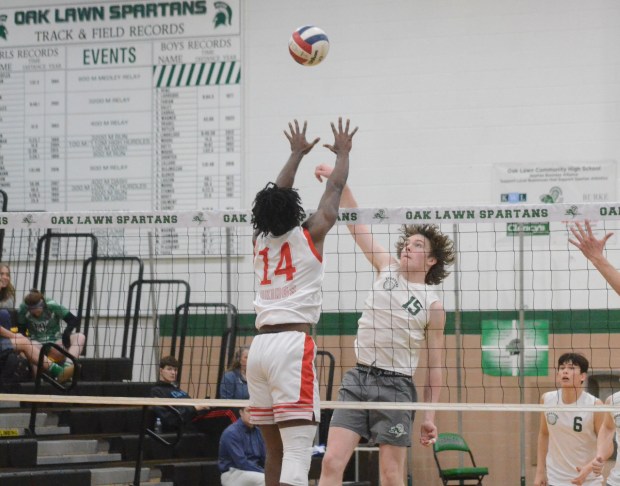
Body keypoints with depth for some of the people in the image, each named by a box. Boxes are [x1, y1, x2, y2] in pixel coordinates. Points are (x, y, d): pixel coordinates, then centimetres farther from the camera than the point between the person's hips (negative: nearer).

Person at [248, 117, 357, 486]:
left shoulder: (261, 240, 15)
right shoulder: (309, 235, 3)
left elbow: (277, 195, 32)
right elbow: (336, 188, 16)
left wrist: (298, 153, 45)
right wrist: (343, 152, 33)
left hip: (260, 345, 6)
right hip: (293, 344, -6)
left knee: (275, 450, 13)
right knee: (297, 452, -14)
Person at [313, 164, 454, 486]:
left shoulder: (433, 305, 0)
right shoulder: (387, 269, 9)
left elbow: (434, 366, 2)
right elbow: (357, 225, 4)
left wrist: (429, 416, -3)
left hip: (395, 386, -3)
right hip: (357, 378, 3)